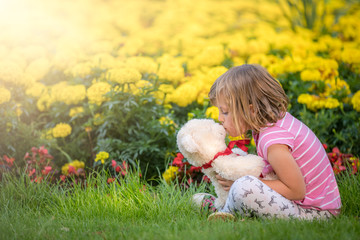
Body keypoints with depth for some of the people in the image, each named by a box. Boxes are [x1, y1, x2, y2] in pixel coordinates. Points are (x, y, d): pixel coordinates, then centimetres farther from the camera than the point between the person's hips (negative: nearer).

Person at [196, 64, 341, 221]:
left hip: (314, 213, -10)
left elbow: (297, 191, -24)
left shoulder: (273, 140, -26)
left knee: (243, 188, -28)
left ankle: (226, 213, 0)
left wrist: (244, 183, -19)